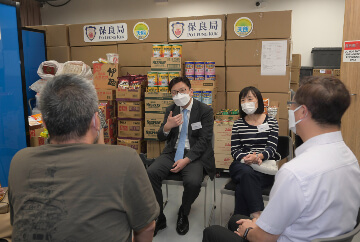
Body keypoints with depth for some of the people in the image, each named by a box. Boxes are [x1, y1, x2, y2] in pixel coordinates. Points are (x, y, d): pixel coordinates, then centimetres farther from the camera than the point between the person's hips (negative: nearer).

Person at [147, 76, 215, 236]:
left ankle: (183, 214, 2)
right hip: (172, 152, 4)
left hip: (194, 154, -4)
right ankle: (159, 218, -5)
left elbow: (204, 140, -9)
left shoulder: (205, 111, -3)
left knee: (193, 182, -32)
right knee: (150, 173, -23)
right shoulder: (170, 110, 10)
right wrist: (167, 127, -16)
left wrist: (186, 160, -19)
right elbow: (161, 138, 9)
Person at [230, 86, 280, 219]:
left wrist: (258, 156, -25)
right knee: (247, 173, -37)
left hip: (264, 167, -1)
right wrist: (245, 158, -18)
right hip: (241, 165, 1)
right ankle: (257, 216, -35)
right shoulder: (238, 124, 13)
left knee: (242, 188, -31)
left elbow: (271, 148, -2)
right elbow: (234, 150, 6)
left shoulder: (271, 122, 9)